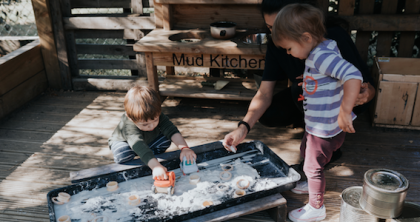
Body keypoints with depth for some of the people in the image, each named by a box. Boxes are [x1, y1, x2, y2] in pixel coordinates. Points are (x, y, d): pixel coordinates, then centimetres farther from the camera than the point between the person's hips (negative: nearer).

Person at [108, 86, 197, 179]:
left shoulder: (156, 115, -30)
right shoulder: (129, 126, -46)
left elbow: (172, 131, -36)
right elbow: (139, 146, -58)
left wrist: (184, 148, -52)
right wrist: (155, 166, -70)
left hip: (148, 141, 4)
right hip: (123, 142, -4)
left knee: (165, 140, -22)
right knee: (122, 154, -37)